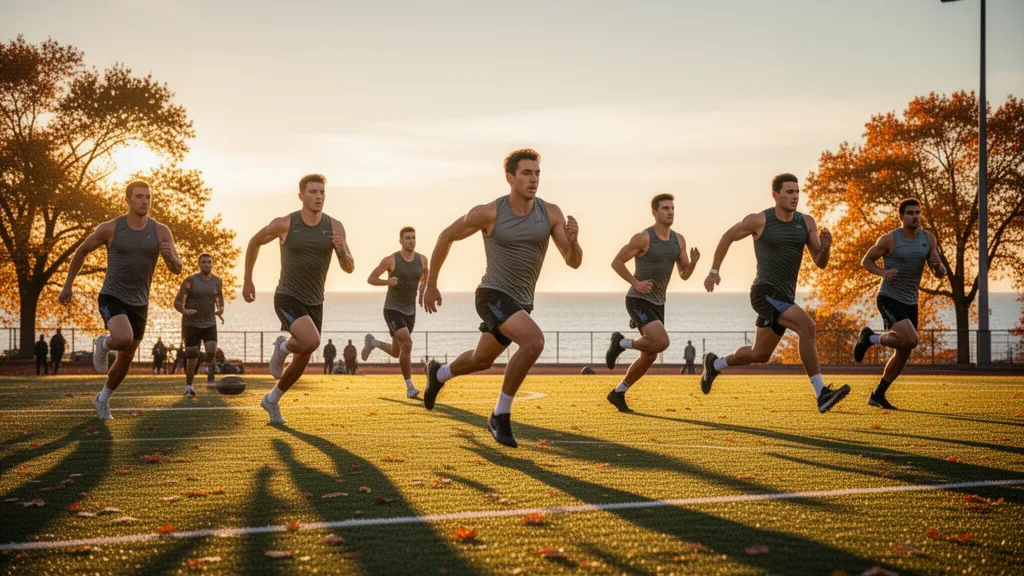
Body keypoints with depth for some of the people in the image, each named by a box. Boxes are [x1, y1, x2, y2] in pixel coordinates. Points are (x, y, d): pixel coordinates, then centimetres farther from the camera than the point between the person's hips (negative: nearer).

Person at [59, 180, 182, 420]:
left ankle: (103, 399, 36)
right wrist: (68, 285, 7)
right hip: (112, 299, -4)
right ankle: (103, 344, 6)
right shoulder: (110, 229, -11)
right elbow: (81, 251, 4)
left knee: (126, 359, 12)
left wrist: (170, 256, -34)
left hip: (139, 304, 4)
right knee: (124, 340, -31)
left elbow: (177, 269, -10)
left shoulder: (161, 232, -7)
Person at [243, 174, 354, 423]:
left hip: (314, 303, 5)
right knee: (312, 342, -29)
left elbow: (349, 267, -5)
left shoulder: (334, 227, -4)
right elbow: (255, 242, 7)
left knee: (302, 361, 14)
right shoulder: (284, 224, -11)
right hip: (288, 299, -5)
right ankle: (282, 346, 6)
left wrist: (342, 251, -29)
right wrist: (247, 281, 11)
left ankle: (272, 400, 38)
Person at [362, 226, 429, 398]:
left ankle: (372, 342, 48)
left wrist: (422, 291, 4)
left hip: (410, 312, 6)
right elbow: (370, 279, -5)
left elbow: (425, 274, 23)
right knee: (407, 345, -25)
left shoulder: (422, 259, -1)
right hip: (392, 311, -6)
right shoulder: (390, 260, -14)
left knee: (396, 353, 17)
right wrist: (388, 282, -25)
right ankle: (409, 388, -15)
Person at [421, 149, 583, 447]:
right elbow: (447, 236, 1)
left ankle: (438, 374, 60)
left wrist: (572, 239, -34)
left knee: (481, 360, 27)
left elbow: (574, 261, -9)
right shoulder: (489, 212, -15)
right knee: (534, 341, -30)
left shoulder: (551, 213, -6)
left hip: (521, 302, 6)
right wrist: (431, 285, 5)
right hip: (493, 296, -6)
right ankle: (501, 415, -16)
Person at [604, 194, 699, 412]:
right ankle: (621, 342, 1)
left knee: (649, 357, 9)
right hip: (638, 302, -8)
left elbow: (685, 274, 6)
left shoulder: (678, 240, 4)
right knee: (662, 343, -25)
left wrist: (694, 261, -15)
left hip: (657, 304, 8)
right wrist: (636, 283, -21)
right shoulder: (643, 238, -16)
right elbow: (616, 262, -9)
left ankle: (617, 393, 26)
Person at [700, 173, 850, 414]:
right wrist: (714, 271, 10)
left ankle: (714, 364, 45)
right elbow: (728, 236, 9)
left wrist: (825, 247, -19)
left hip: (785, 298, 7)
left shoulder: (806, 222, 4)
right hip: (765, 293, -7)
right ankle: (821, 394, -28)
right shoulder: (759, 220, -8)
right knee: (807, 326, -27)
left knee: (759, 355, 20)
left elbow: (820, 263, 3)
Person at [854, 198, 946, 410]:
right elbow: (866, 261, 0)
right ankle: (870, 338, 0)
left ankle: (877, 396, 24)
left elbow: (940, 274, 4)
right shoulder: (889, 239, -11)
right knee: (910, 340, -26)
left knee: (903, 354, 10)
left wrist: (938, 265, -20)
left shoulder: (928, 239, 3)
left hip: (910, 303, 7)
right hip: (889, 298, -7)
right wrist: (883, 273, -19)